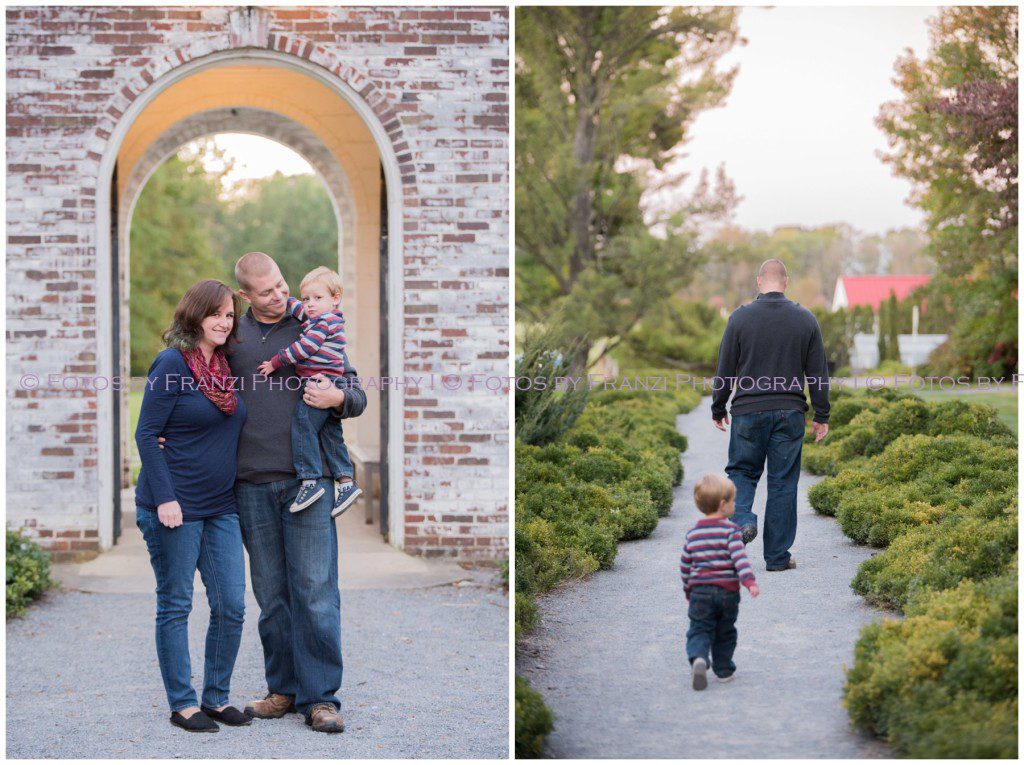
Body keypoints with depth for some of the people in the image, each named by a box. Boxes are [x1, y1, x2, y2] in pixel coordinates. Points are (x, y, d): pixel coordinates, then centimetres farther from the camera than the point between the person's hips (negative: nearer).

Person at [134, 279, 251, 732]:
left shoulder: (225, 367, 11)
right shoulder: (172, 364, -9)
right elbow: (146, 435, -12)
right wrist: (164, 499, -17)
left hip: (221, 508, 7)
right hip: (175, 508, -7)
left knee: (231, 606, 4)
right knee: (175, 606, 2)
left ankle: (215, 699, 16)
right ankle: (181, 704, 10)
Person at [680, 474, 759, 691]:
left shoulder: (693, 534, 7)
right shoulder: (730, 530, -8)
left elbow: (685, 565, 14)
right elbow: (739, 557, -21)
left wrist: (688, 590, 27)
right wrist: (749, 581, -26)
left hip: (699, 591, 2)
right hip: (727, 591, -2)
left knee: (699, 630, 2)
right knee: (725, 632, 16)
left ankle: (698, 658, -25)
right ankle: (724, 670, 23)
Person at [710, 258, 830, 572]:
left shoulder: (740, 318, -3)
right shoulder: (805, 319, 1)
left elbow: (725, 370, 1)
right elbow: (818, 372, 4)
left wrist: (718, 409, 12)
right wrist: (821, 416, 11)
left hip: (748, 411, -1)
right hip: (789, 413, 1)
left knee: (742, 471, 16)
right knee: (783, 482, 6)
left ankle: (741, 518, -12)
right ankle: (778, 555, 8)